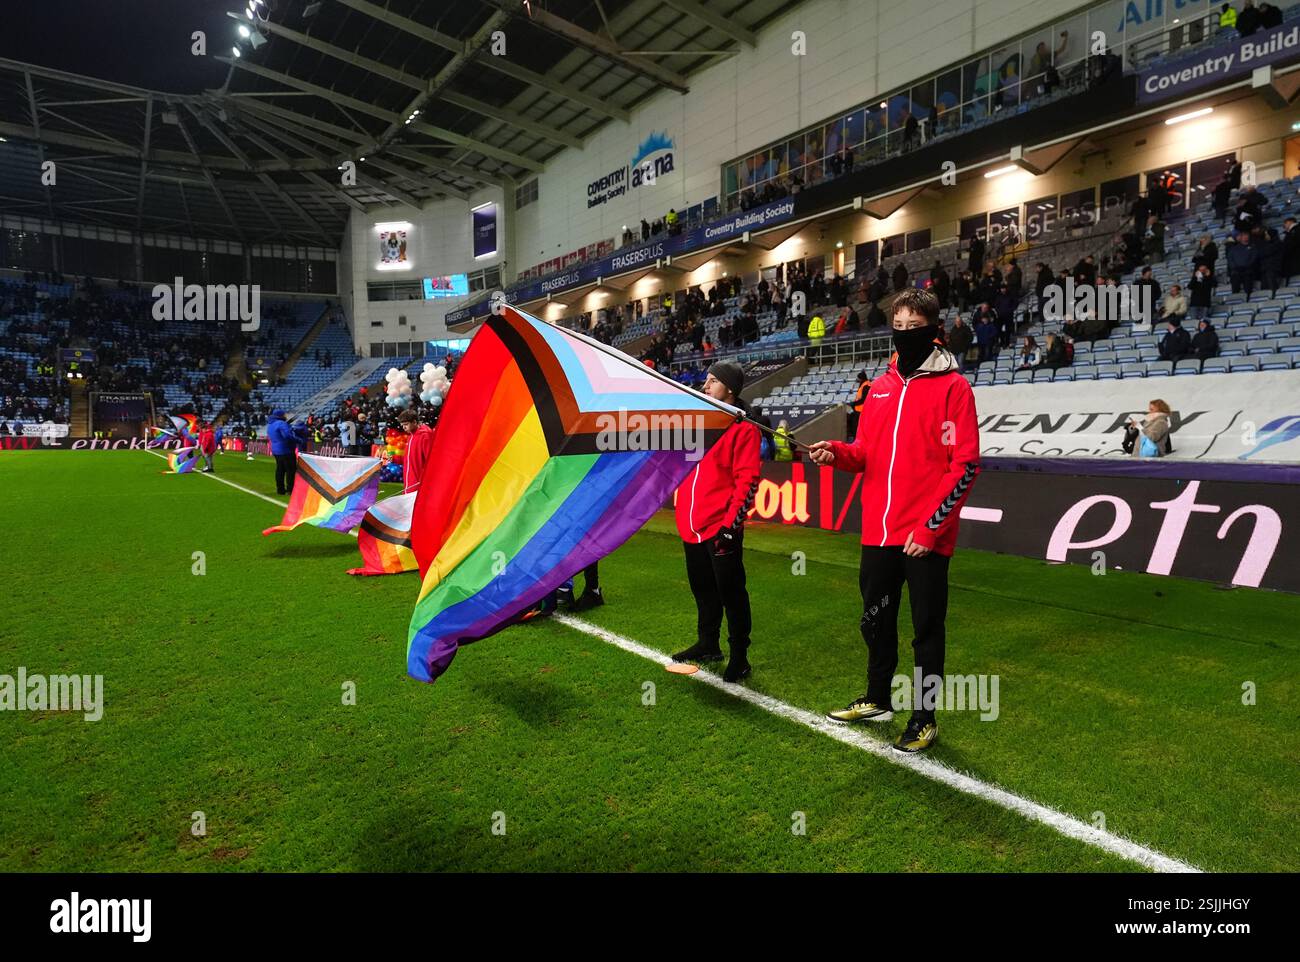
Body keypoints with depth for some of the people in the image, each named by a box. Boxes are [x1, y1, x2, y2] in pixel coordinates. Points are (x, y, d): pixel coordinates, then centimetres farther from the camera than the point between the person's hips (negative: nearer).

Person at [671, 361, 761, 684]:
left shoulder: (742, 428, -8)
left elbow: (747, 480, -14)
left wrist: (731, 523, -19)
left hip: (721, 528, -7)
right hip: (693, 527, 8)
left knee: (730, 592, 0)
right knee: (702, 589, 18)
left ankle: (739, 656, 12)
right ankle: (707, 644, 33)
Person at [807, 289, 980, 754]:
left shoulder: (952, 386, -7)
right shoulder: (880, 386, 11)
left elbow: (965, 464, -12)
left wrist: (929, 526, -16)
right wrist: (837, 452, -7)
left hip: (925, 536, -6)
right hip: (878, 532, 6)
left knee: (926, 629, 7)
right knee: (876, 620, 18)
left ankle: (924, 719, 23)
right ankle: (877, 699, 37)